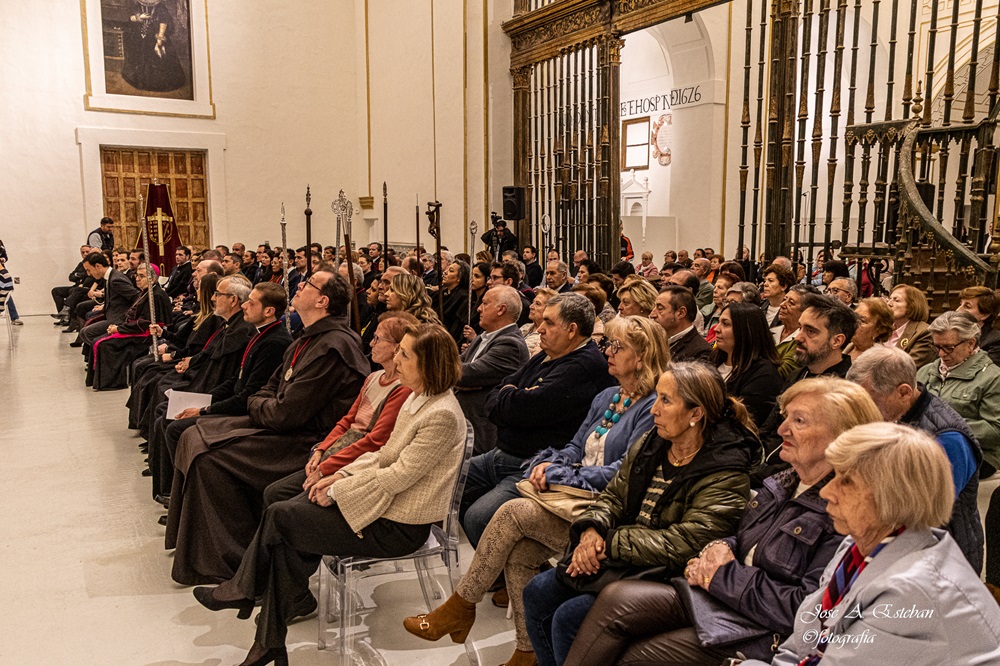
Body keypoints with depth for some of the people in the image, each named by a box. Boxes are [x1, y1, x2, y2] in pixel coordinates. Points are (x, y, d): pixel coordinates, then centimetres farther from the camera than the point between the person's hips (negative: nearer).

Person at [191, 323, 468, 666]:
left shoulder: (442, 415, -25)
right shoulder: (417, 397, 5)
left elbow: (397, 476, -23)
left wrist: (337, 491, -14)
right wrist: (342, 475, 1)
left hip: (397, 526, -9)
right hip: (385, 505, 9)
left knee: (279, 516, -5)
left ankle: (242, 591, 20)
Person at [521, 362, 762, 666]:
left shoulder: (725, 474, -16)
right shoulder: (649, 445, 5)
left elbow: (683, 543, -23)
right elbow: (614, 496, 11)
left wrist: (610, 543, -20)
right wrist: (592, 530, -11)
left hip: (658, 574, -7)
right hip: (616, 560, 7)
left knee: (568, 617, -19)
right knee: (536, 593, -2)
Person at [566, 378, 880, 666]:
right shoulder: (782, 483, 10)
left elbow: (804, 609, -20)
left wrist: (724, 575, -14)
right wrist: (717, 551, -3)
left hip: (760, 633, -7)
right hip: (717, 594, 8)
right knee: (615, 598, -13)